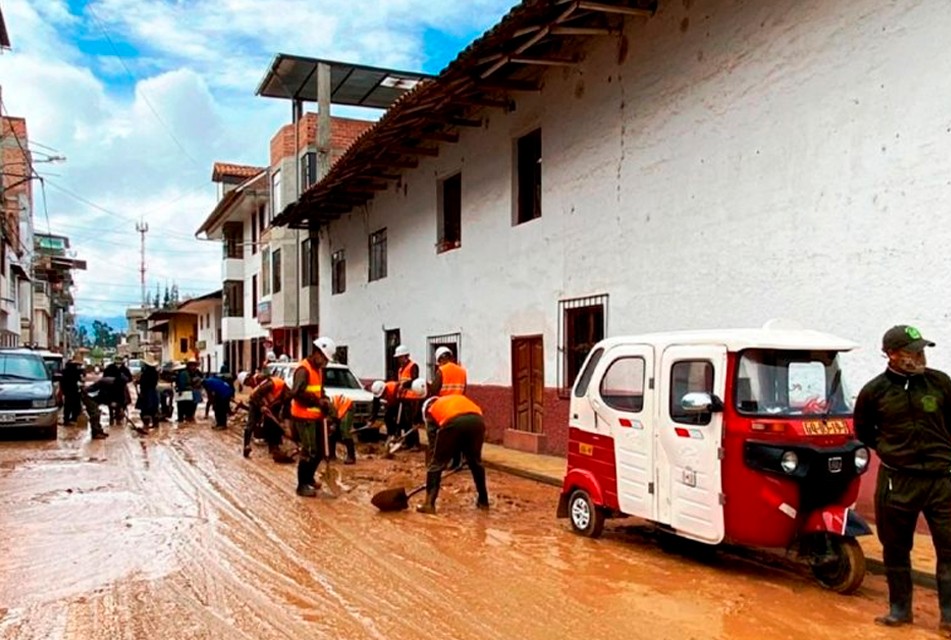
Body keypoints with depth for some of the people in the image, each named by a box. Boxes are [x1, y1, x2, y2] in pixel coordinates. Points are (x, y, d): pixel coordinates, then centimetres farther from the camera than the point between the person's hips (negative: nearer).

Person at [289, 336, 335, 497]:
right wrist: (317, 401, -25)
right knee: (309, 451, -8)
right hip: (304, 416, -9)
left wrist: (324, 401, 2)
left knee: (320, 450, 15)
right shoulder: (304, 369, -17)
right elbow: (297, 392, -29)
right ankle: (302, 486, 3)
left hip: (316, 416, 9)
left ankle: (309, 478, 32)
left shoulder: (318, 369, 13)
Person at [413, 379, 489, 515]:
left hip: (453, 422, -4)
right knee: (475, 461, 25)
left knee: (437, 463, 11)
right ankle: (483, 501, 34)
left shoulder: (433, 408, 33)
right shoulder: (460, 398, 42)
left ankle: (429, 503, 6)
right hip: (476, 421, 4)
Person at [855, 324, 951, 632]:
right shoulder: (874, 391, -4)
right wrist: (889, 450, 6)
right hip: (897, 481, 0)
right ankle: (899, 609, 26)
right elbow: (863, 431, 13)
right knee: (896, 549, 11)